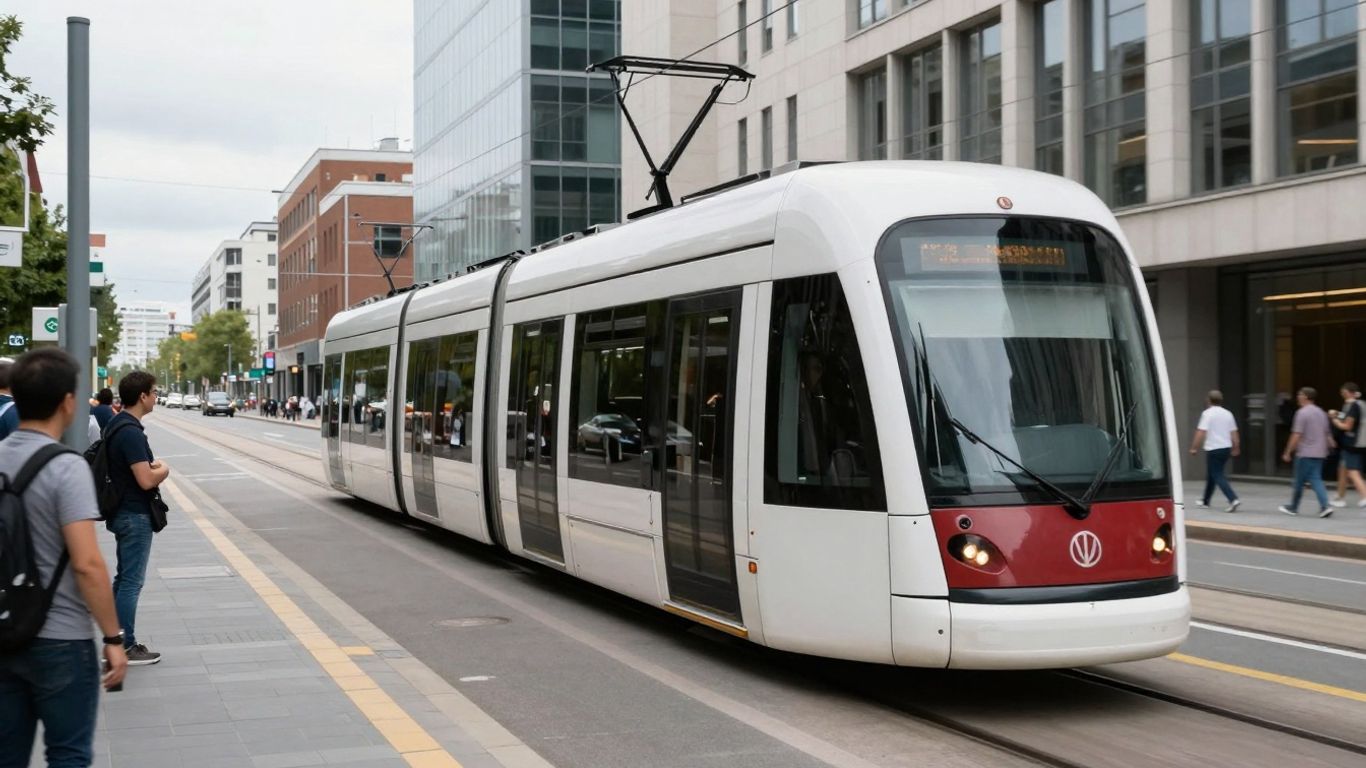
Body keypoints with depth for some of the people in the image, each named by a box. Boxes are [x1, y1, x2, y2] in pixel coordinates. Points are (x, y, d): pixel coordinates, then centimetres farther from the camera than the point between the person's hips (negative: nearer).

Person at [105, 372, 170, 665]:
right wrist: (163, 470, -6)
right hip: (135, 515, -10)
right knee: (131, 581, -3)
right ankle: (126, 647, 3)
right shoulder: (131, 432, -22)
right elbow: (146, 480, -25)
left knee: (123, 578, 16)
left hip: (123, 511, 10)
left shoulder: (117, 425, 9)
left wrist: (152, 466, 6)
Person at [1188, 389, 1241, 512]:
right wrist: (1236, 448, 25)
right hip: (1226, 447, 7)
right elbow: (1234, 433, 15)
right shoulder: (1227, 414, 10)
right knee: (1211, 474, 20)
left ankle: (1233, 499, -21)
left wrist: (1194, 448, -12)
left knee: (1217, 476, -6)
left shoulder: (1208, 413, -10)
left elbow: (1201, 432, -17)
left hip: (1214, 449, -7)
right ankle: (1205, 500, 29)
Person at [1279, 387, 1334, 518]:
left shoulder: (1302, 413, -13)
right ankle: (1325, 506, -9)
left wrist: (1287, 452, -11)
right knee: (1316, 480, 5)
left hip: (1305, 453, -7)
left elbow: (1296, 435, -16)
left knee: (1300, 481, 3)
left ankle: (1293, 507, 13)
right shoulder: (1321, 413, 12)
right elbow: (1326, 434, 18)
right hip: (1319, 453, 7)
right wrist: (1324, 450, 27)